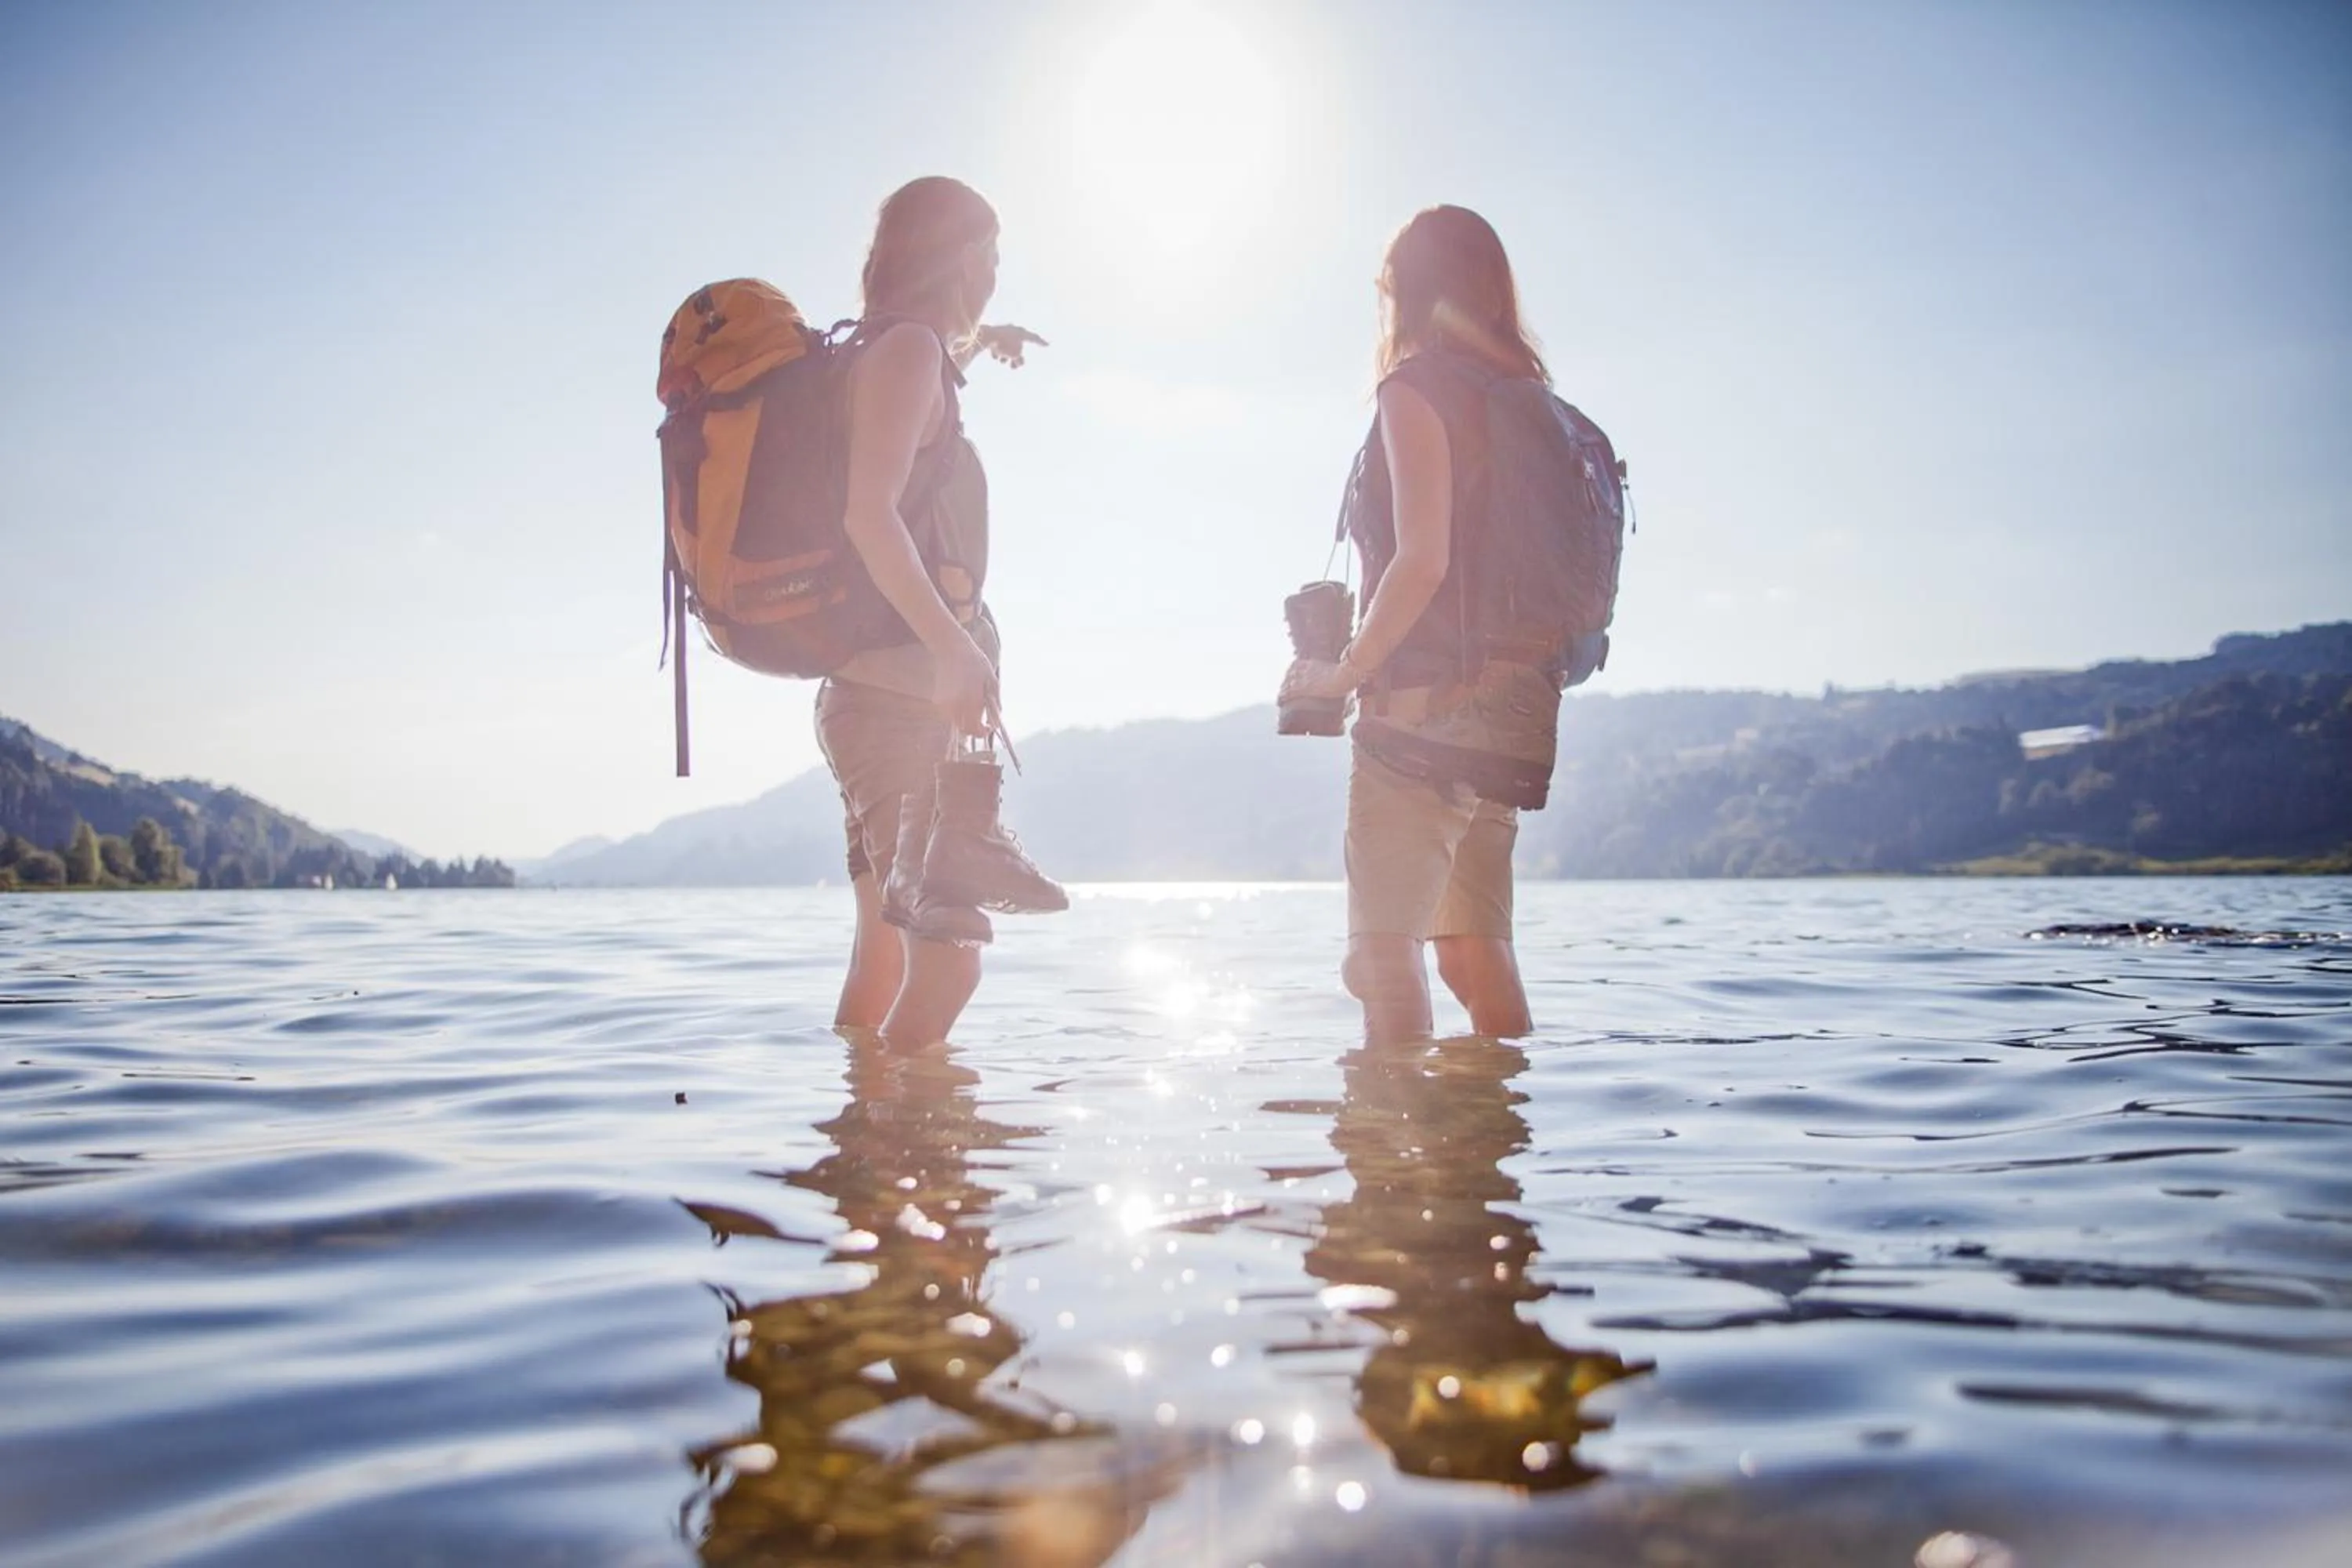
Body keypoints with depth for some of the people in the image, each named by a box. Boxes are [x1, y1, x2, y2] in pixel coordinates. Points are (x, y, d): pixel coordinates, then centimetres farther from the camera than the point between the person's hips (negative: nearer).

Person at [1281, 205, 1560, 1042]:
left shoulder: (1418, 388, -7)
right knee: (1477, 950, 13)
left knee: (1385, 953, -7)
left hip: (1424, 703, -8)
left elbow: (1422, 562, -17)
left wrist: (1344, 671, -8)